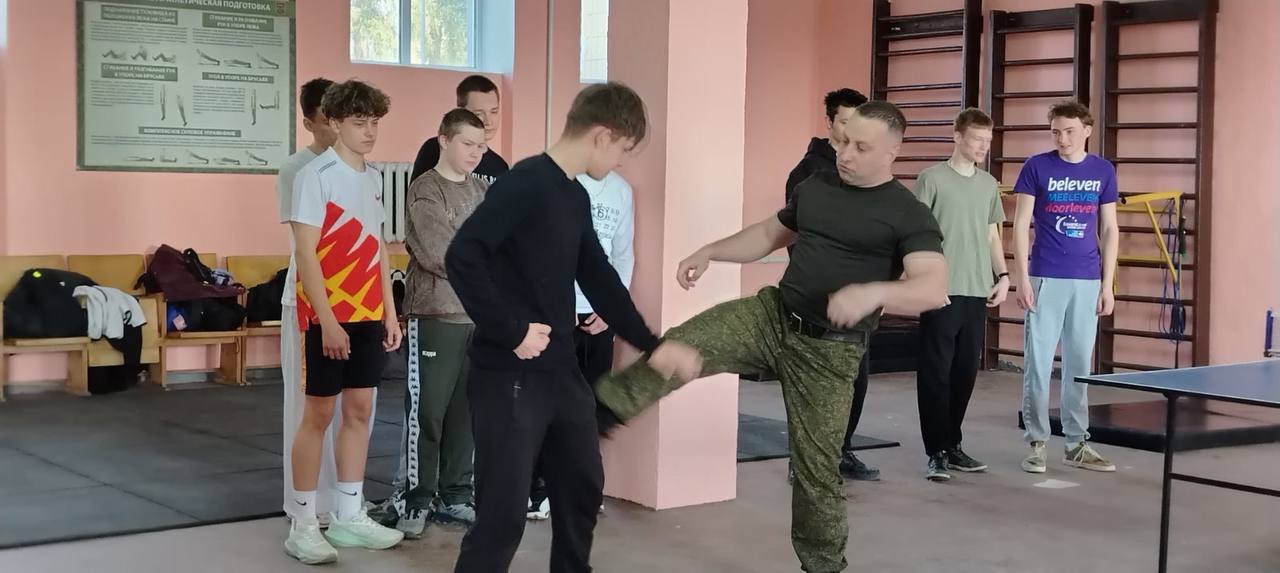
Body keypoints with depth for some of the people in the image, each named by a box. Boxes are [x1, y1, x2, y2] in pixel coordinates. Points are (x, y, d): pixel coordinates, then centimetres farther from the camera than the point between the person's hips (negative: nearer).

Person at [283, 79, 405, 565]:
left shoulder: (373, 178, 12)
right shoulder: (315, 176, -11)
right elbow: (305, 254, -15)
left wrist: (389, 312, 13)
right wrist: (327, 320, -19)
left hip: (368, 315, 7)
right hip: (329, 316, -7)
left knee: (359, 409, 10)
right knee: (319, 413, -2)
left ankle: (350, 517, 18)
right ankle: (302, 526, 6)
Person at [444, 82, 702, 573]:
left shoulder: (576, 198, 12)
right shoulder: (525, 183, -15)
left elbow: (599, 281, 20)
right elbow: (462, 257, -23)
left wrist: (651, 345, 21)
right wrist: (512, 331, -20)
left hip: (561, 371, 9)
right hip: (512, 374, -9)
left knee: (583, 490, 19)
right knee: (504, 511, -7)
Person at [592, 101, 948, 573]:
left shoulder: (909, 215, -11)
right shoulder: (815, 187, 8)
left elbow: (935, 289, -24)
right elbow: (770, 234, 23)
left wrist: (873, 292, -41)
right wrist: (709, 252, 11)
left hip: (829, 349, -4)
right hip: (771, 314, 5)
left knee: (817, 465, 2)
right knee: (677, 347, -17)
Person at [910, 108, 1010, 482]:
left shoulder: (989, 185, 14)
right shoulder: (933, 178, -4)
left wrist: (1002, 275, 10)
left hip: (977, 293, 6)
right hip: (941, 292, -6)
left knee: (965, 373, 9)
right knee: (936, 373, -3)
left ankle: (953, 445, 20)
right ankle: (937, 452, 3)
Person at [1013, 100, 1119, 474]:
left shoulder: (1103, 171, 7)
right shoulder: (1036, 167, -1)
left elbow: (1110, 230, 10)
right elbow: (1020, 225, -1)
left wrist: (1108, 285, 5)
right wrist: (1022, 278, -8)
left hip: (1087, 282, 3)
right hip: (1045, 279, -2)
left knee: (1080, 365, 8)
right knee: (1038, 363, -1)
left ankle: (1077, 445, 16)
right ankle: (1037, 442, 8)